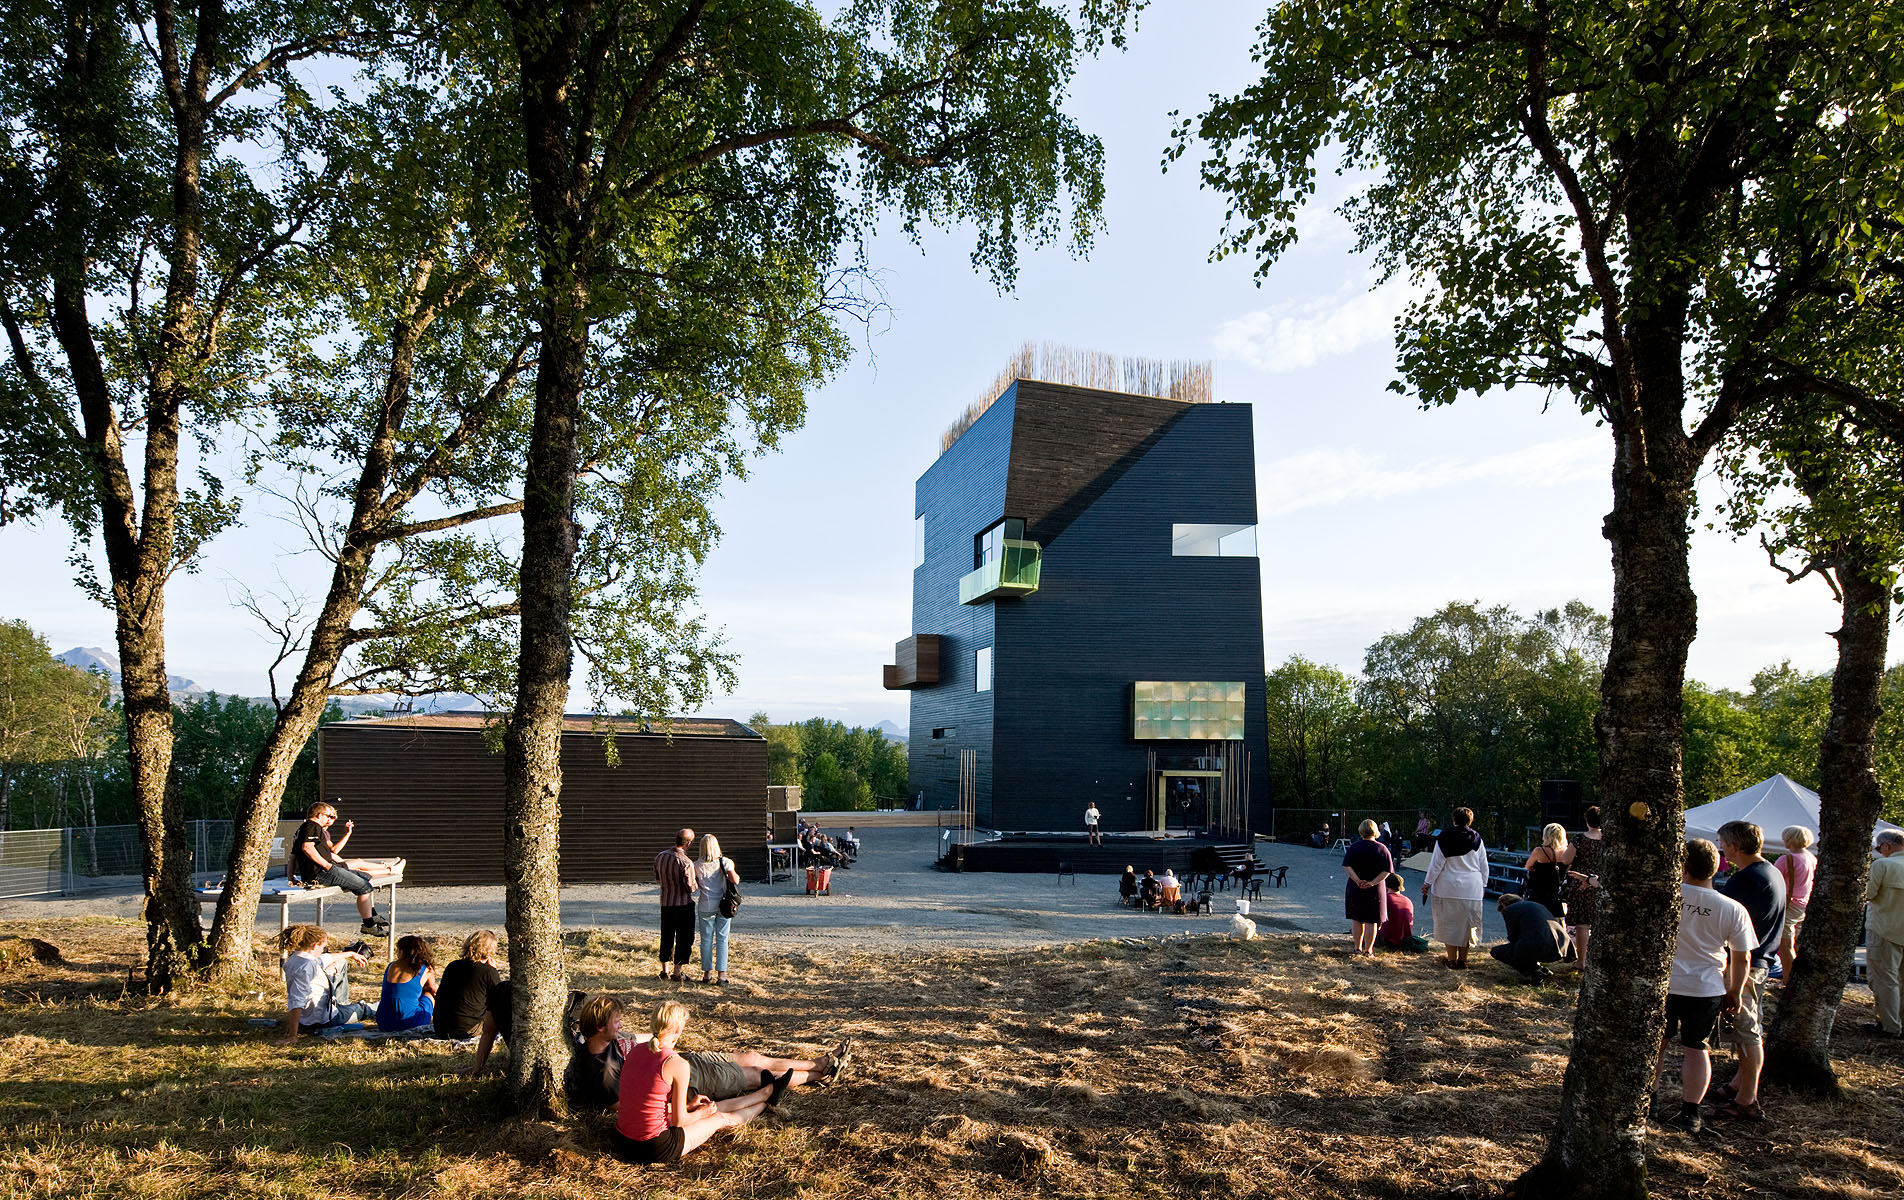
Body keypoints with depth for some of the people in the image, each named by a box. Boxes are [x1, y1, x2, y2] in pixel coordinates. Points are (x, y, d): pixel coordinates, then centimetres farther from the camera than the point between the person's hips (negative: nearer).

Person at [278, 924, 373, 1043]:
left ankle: (342, 1003, 43)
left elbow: (325, 959, 16)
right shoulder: (307, 966, -34)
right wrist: (292, 1035, -44)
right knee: (364, 1008, 19)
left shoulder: (295, 957, -3)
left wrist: (351, 954, 29)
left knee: (341, 963, 23)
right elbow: (297, 1001, -41)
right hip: (322, 1020, -9)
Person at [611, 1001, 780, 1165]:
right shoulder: (678, 1064, -20)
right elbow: (678, 1120, -13)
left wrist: (689, 1106, 25)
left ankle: (768, 1091, 47)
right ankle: (767, 1100, 48)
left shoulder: (636, 1051, 2)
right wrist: (701, 1113, 9)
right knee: (722, 1118, 20)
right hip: (655, 1149, -7)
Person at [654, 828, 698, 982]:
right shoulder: (686, 862, -21)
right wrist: (698, 878, 0)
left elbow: (658, 880, 12)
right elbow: (691, 888, -18)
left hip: (665, 904, 6)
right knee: (684, 939, 6)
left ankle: (664, 971, 26)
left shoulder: (660, 856, 0)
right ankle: (677, 972, 9)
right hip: (684, 905, -6)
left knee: (666, 937, 18)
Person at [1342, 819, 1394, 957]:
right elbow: (1387, 871, -10)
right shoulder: (1382, 848, -4)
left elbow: (1346, 866, -12)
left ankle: (1358, 948, 18)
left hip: (1355, 888, 1)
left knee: (1357, 920, 13)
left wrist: (1357, 881, -16)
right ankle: (1368, 951, 8)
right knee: (1371, 921, 6)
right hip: (1375, 889, -1)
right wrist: (1373, 882, -15)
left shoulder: (1354, 847, -3)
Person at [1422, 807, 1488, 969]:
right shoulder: (1477, 839, 2)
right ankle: (1463, 960, 16)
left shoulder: (1444, 838, -8)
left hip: (1448, 888, -3)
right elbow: (1484, 866, 9)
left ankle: (1452, 960, 7)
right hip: (1472, 889, 3)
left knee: (1449, 923, 6)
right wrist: (1483, 886, 20)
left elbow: (1436, 864, -8)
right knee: (1468, 924, 12)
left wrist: (1427, 883, 0)